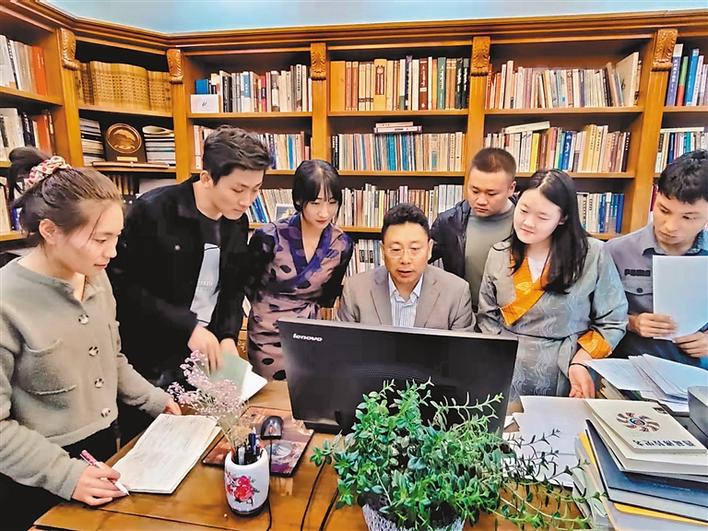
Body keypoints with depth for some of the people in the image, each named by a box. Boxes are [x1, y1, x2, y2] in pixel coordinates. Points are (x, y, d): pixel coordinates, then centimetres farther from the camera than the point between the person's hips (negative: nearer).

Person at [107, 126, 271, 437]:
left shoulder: (237, 222, 0)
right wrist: (188, 326, -22)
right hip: (150, 364, -4)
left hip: (206, 355, 5)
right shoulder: (152, 211, -18)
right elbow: (121, 284, -17)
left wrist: (229, 337, -6)